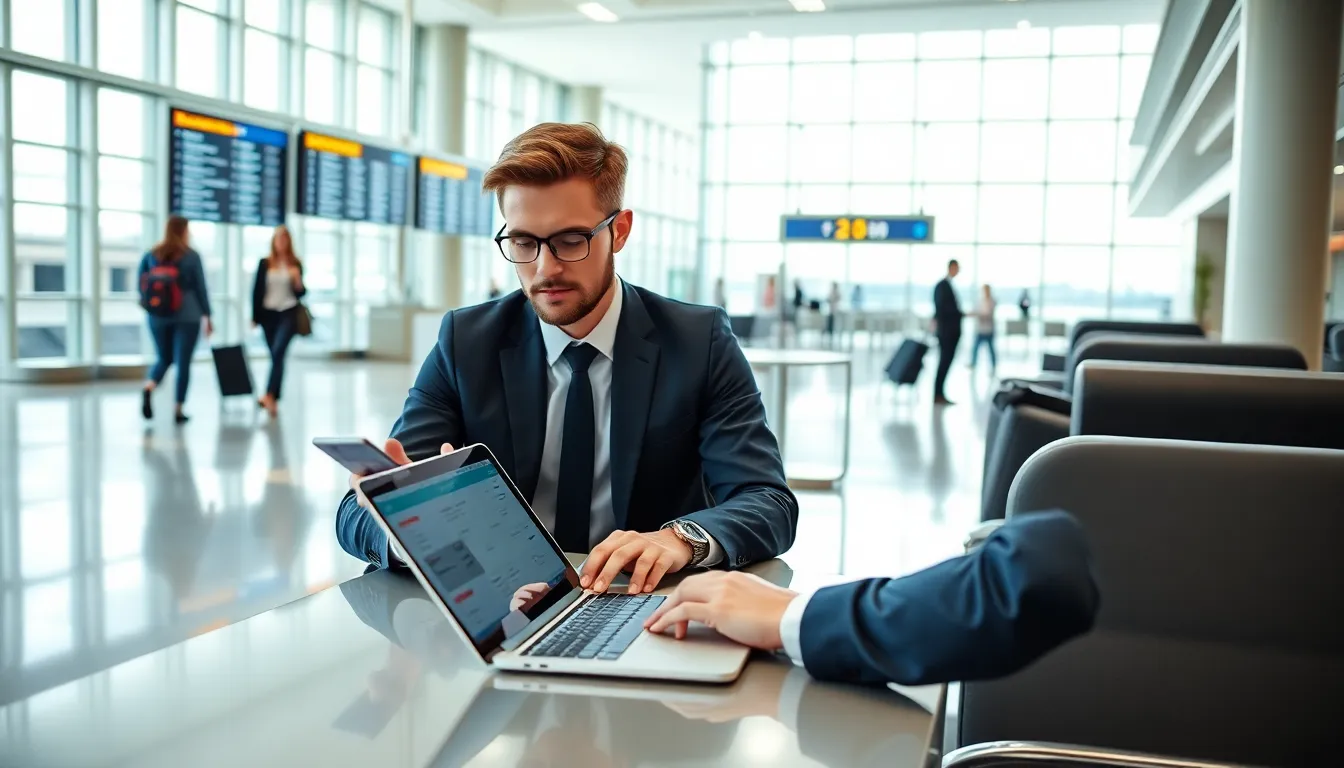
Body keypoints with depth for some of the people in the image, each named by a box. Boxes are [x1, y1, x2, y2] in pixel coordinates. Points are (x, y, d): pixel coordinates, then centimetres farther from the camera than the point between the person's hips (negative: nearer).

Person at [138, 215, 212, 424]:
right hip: (187, 317, -3)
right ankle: (178, 410, 2)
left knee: (164, 358, 17)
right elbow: (200, 287, -3)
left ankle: (149, 387, -12)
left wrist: (149, 302, 19)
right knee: (183, 361, 3)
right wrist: (207, 315, 3)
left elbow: (141, 282, 6)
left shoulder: (151, 255, 6)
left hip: (157, 317, 3)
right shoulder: (191, 256, -4)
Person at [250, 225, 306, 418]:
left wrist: (298, 281, -16)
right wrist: (255, 316, 3)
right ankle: (273, 398, 17)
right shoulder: (265, 263, 5)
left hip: (288, 313, -2)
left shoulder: (295, 264, 3)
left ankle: (269, 395, -23)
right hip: (269, 313, 2)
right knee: (276, 356, 8)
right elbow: (257, 290, 5)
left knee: (278, 352, -18)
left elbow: (300, 293, 5)